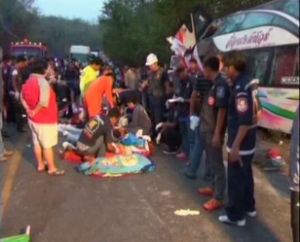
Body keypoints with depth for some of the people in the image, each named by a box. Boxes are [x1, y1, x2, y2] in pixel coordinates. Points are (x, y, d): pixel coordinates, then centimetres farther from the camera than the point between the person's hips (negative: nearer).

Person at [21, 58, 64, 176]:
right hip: (45, 120, -9)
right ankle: (52, 169, 13)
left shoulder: (28, 82, 5)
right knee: (47, 145, 2)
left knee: (37, 143, 18)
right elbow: (43, 102, -34)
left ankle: (40, 165, 32)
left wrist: (28, 110, 1)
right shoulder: (42, 82, -22)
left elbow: (22, 98, 11)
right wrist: (35, 111, -20)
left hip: (33, 119, 9)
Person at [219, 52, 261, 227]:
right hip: (250, 141, 10)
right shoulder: (250, 83, 6)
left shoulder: (241, 88, -23)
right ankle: (249, 207, 38)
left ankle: (236, 215, 17)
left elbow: (245, 121, -28)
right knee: (246, 174, 23)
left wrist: (235, 146, -24)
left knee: (235, 178, 4)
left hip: (241, 144, -10)